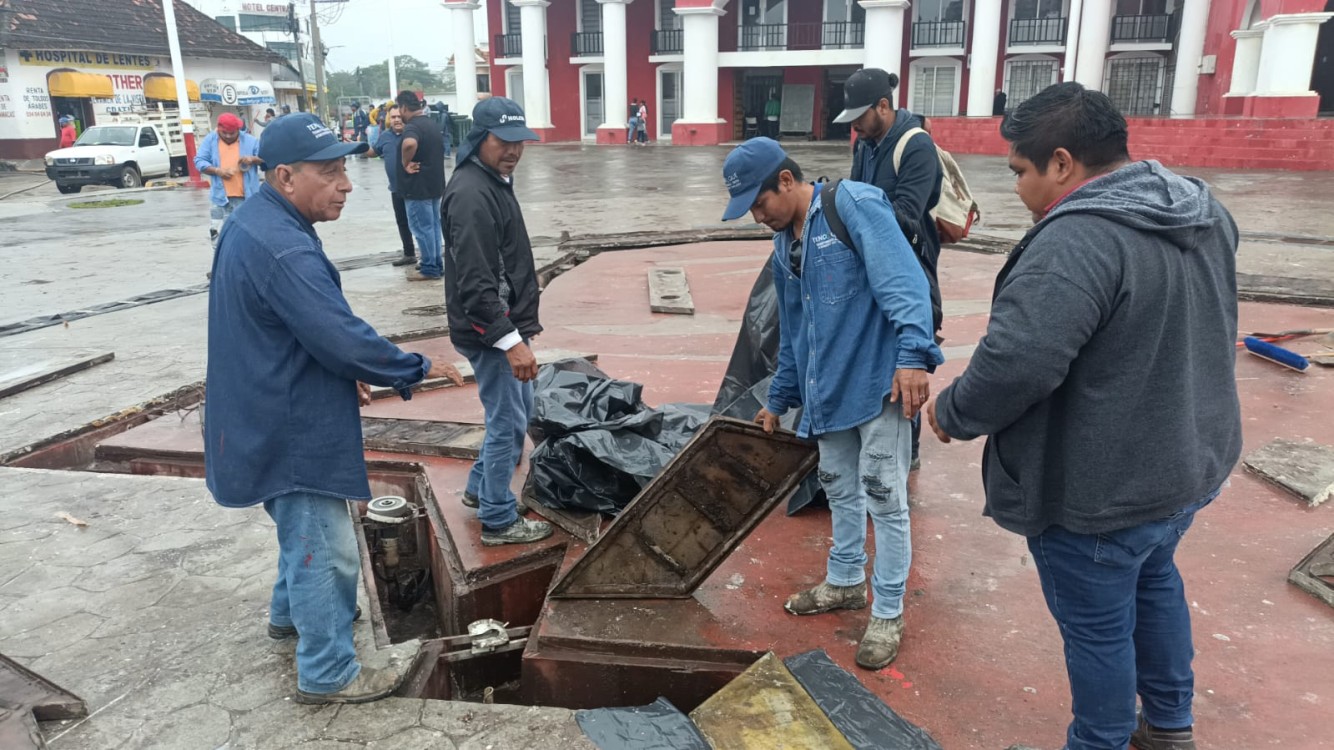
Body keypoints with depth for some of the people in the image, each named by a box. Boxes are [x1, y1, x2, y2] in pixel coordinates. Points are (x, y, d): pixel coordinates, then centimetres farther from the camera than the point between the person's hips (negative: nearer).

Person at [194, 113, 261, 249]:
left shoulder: (250, 141, 4)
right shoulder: (210, 140, 5)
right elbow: (199, 161, 3)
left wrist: (253, 159, -14)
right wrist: (217, 170, -14)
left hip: (245, 197, 0)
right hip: (220, 197, 0)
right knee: (218, 234, 0)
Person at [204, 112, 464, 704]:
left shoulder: (255, 223, 7)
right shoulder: (282, 248, -28)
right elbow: (344, 338, -29)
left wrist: (343, 373, 14)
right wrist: (416, 369, -15)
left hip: (273, 418, 11)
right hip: (292, 430, -11)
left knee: (304, 530, 28)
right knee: (325, 550, 2)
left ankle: (290, 613, 49)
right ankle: (328, 673, 16)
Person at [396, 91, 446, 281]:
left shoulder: (412, 126, -18)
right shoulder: (431, 124, 13)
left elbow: (409, 144, -41)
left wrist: (406, 164, -26)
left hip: (418, 187, -10)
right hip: (434, 184, 10)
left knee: (422, 228, -2)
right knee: (433, 226, 15)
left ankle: (429, 268, 4)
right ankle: (436, 264, 22)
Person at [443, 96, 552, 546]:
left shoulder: (494, 180, 12)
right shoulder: (471, 194, -22)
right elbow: (474, 282, -27)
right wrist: (511, 339, -29)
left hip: (505, 324, 10)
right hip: (488, 330, -10)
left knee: (518, 412, 21)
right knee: (508, 422, 0)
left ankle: (480, 488, 37)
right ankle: (498, 521, 15)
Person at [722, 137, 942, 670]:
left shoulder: (855, 205, -12)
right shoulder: (785, 246, 14)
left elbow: (903, 282, -22)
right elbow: (792, 333, 23)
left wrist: (914, 355, -33)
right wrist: (779, 400, 26)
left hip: (879, 384, -8)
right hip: (828, 390, 8)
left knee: (884, 497, 0)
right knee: (840, 489, 19)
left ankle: (888, 615, 14)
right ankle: (845, 582, 39)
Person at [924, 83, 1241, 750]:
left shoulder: (1079, 239, -29)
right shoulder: (1204, 213, 3)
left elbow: (1014, 362, -34)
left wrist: (952, 413, -16)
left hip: (1100, 489, -9)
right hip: (1188, 463, 10)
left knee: (1097, 625, 11)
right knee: (1154, 580, 29)